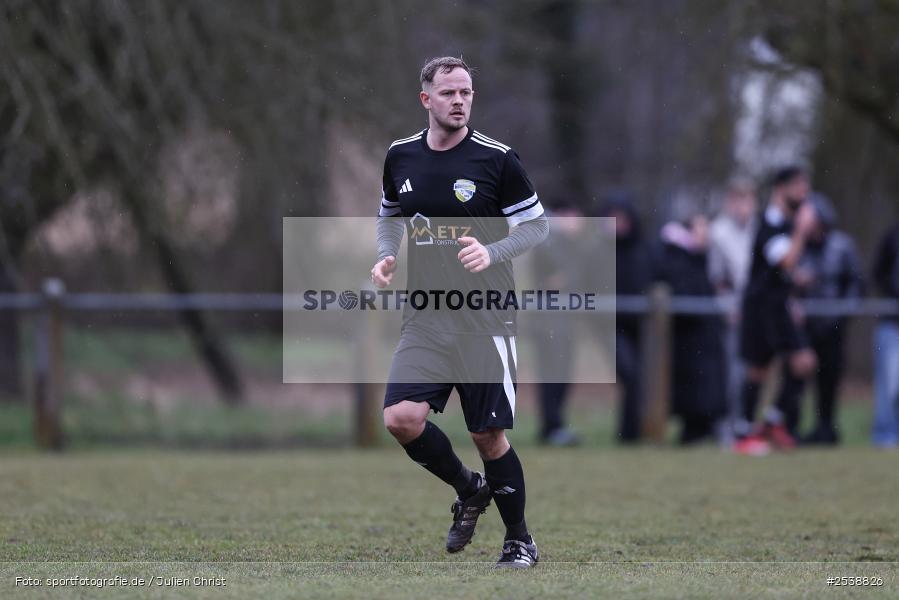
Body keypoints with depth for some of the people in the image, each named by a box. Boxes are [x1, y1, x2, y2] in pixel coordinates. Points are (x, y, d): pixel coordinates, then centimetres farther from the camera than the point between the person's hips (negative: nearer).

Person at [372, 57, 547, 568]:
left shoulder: (497, 159, -7)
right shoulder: (401, 157, 5)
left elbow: (538, 226, -1)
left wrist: (492, 252, -18)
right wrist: (386, 257, 4)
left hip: (485, 319, -3)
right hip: (426, 317, 3)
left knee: (489, 434, -1)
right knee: (402, 419, -14)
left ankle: (520, 539, 20)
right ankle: (469, 489, 14)